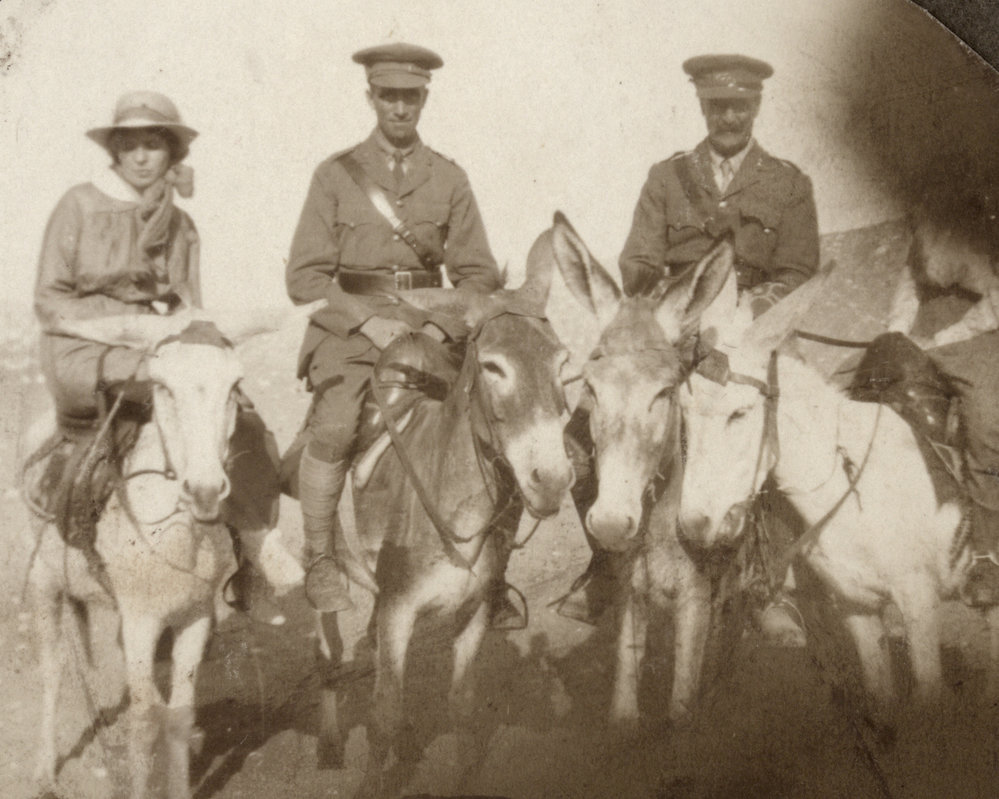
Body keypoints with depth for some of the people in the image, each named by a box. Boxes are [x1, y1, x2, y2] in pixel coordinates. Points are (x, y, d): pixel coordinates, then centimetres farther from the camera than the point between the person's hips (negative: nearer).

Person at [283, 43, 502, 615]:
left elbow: (478, 274, 10)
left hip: (428, 325, 3)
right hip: (348, 325, -2)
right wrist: (369, 319, -14)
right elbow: (305, 277, 0)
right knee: (334, 427, -28)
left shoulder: (450, 179, 10)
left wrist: (442, 326, -9)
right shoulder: (336, 175, 5)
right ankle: (322, 561, -12)